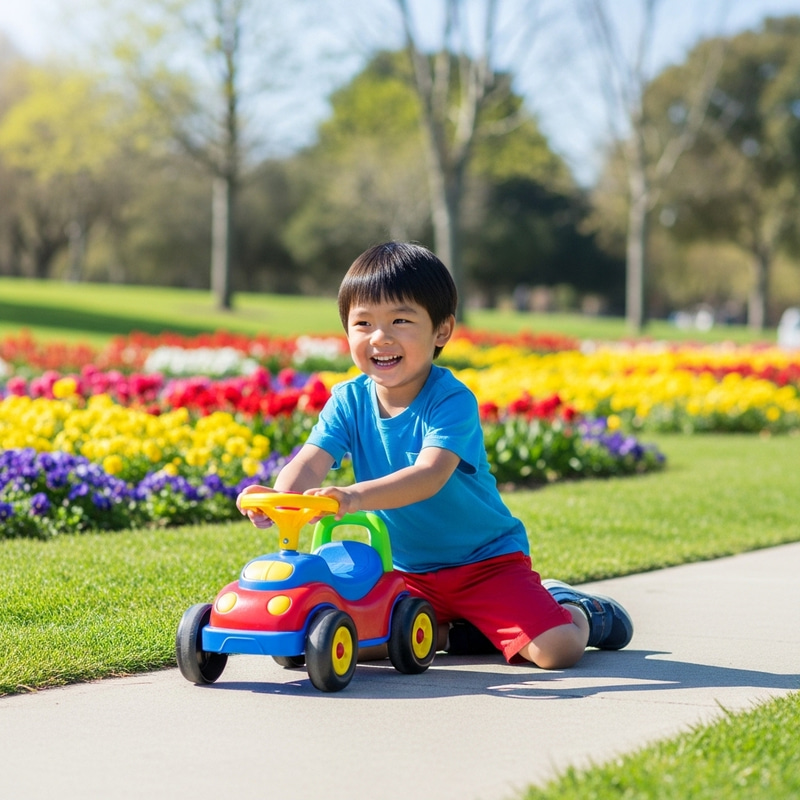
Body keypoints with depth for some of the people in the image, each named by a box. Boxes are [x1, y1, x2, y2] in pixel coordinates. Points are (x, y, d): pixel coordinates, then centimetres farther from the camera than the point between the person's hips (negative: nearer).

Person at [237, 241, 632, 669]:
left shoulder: (452, 401, -20)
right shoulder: (348, 401, -5)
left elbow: (430, 475, -36)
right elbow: (311, 462, -19)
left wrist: (356, 497, -54)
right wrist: (279, 497, -44)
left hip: (486, 563, -5)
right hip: (408, 573, 5)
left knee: (556, 649, -24)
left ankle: (579, 611, 15)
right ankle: (451, 633, 6)